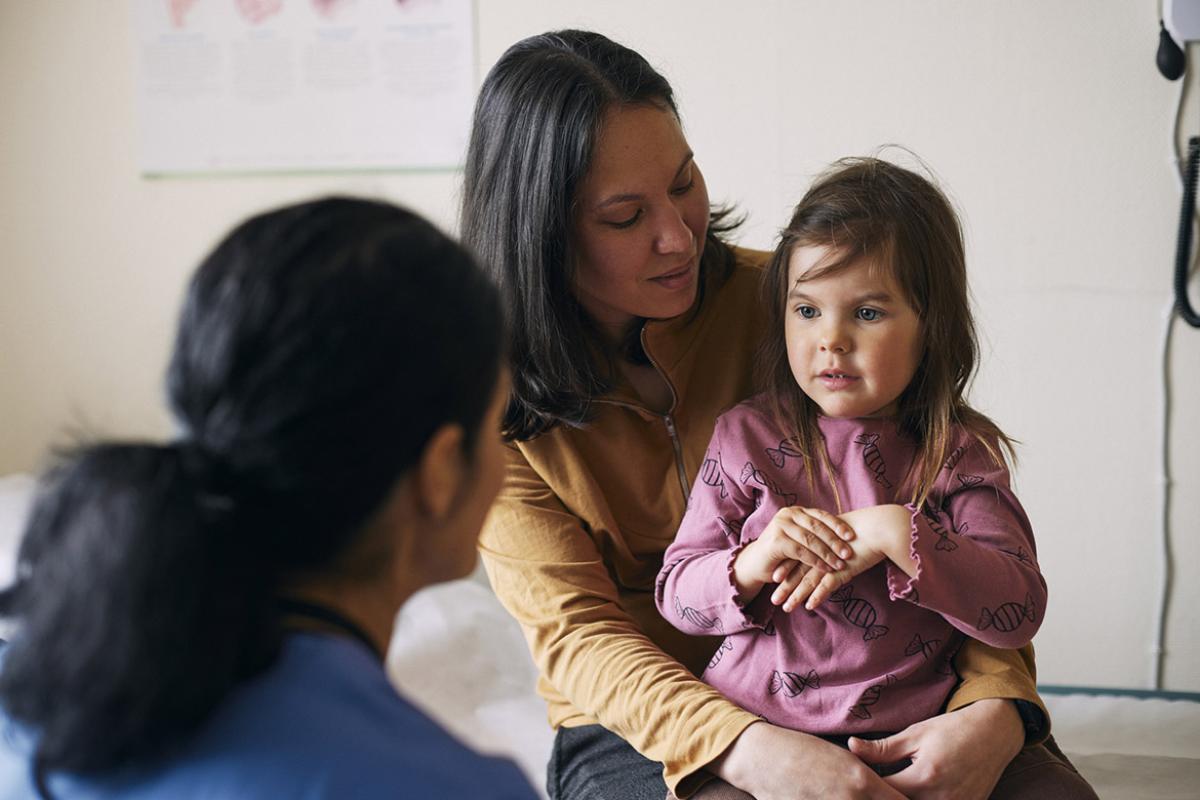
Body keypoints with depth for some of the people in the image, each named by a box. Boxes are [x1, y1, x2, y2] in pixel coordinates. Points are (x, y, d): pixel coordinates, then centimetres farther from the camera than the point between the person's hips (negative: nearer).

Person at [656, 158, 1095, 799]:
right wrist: (750, 566, -17)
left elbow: (1020, 612, -8)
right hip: (752, 732, -1)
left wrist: (897, 536, -19)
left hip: (907, 733, 1)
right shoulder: (747, 438, 4)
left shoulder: (959, 454, 3)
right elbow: (675, 593, 4)